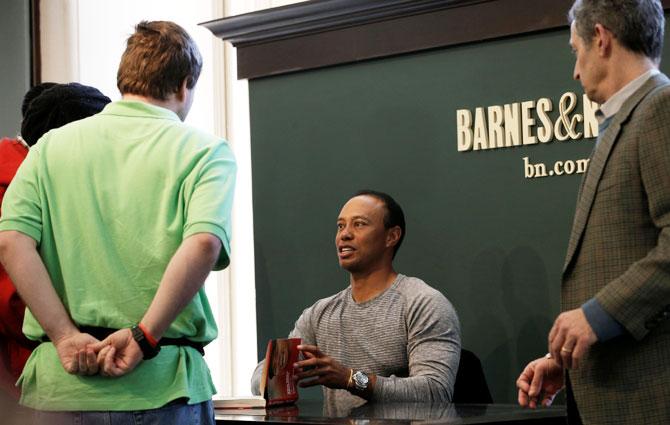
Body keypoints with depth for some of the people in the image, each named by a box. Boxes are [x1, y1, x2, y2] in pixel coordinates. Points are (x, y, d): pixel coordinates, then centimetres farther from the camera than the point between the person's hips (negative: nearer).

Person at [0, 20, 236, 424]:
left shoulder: (52, 145, 10)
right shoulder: (205, 151, 1)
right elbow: (203, 244, -17)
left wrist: (65, 335, -7)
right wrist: (144, 336, -14)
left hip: (60, 389, 3)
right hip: (160, 387, -2)